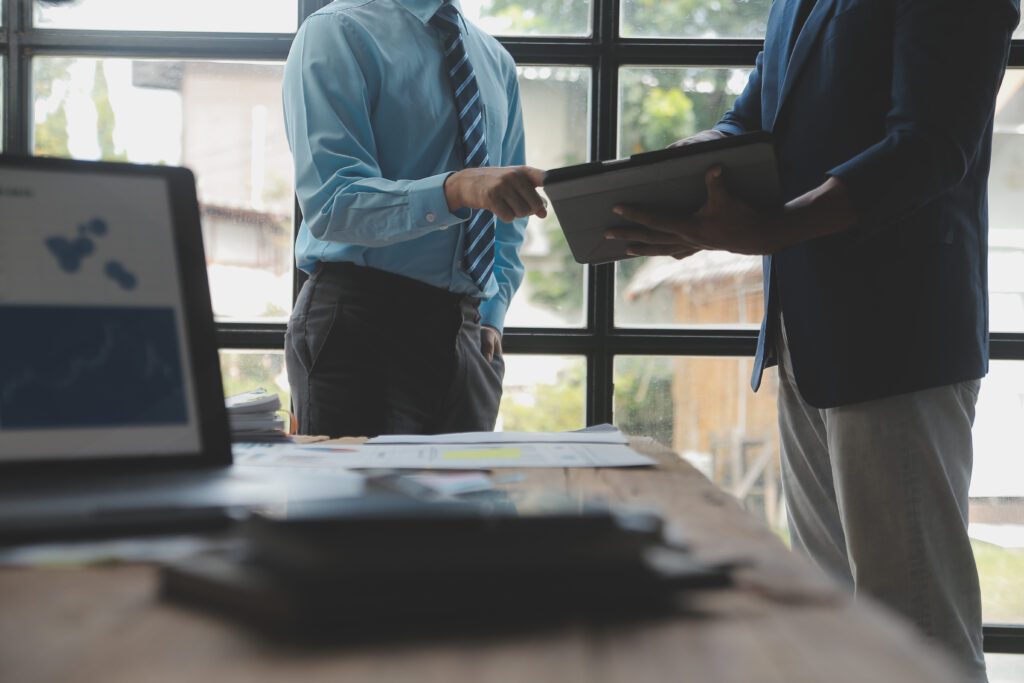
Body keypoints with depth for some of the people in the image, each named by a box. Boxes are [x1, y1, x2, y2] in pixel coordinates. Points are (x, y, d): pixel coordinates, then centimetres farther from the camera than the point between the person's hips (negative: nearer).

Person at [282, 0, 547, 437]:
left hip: (466, 335, 6)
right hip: (362, 324, -6)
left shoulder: (495, 61, 15)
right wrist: (457, 188, -33)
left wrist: (491, 316, 5)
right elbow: (329, 204, -18)